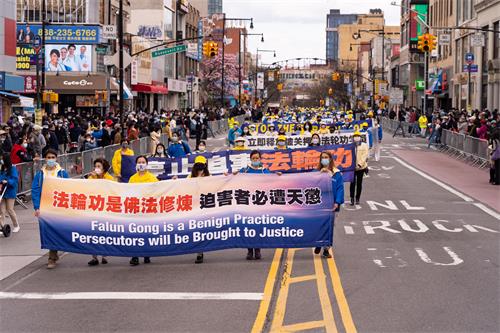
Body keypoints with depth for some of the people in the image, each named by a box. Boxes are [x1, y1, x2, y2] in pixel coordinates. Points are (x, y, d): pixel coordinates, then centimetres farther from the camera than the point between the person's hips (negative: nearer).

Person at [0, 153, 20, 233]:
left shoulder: (12, 169, -11)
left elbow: (15, 179, -17)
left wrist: (7, 182, -29)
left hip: (10, 192, -6)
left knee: (10, 210, 0)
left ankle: (16, 226, 18)